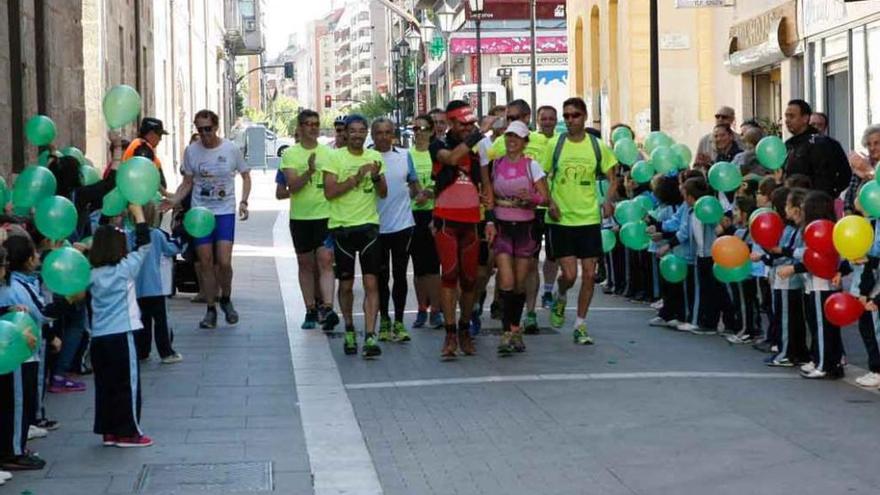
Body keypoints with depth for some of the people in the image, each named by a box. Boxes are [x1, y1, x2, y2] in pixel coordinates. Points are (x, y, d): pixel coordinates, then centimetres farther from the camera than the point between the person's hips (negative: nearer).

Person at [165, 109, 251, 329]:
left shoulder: (231, 149, -3)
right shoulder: (191, 151, 1)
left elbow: (245, 176, 8)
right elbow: (187, 183, 8)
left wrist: (243, 201, -6)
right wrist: (173, 201, -8)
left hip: (225, 212, -1)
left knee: (224, 262, -10)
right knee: (206, 263, 2)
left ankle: (226, 299, 17)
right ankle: (211, 309, 14)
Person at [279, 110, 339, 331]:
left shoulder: (329, 153, 6)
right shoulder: (290, 154, 1)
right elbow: (292, 185, -11)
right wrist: (309, 172, -28)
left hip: (325, 215, 0)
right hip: (300, 217, 0)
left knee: (325, 262, -12)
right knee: (306, 264, 8)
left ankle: (327, 308, -19)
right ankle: (311, 310, 15)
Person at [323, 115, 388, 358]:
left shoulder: (374, 157, 8)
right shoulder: (336, 157, -1)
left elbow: (383, 193, 8)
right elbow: (329, 192, -10)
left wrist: (376, 176, -12)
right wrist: (356, 178, -17)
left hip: (368, 224, 1)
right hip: (342, 226, -1)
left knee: (371, 283, -8)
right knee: (346, 284, 8)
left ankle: (370, 336, -12)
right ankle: (349, 329, 27)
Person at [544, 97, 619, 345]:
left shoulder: (597, 146, 3)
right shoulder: (555, 144, 0)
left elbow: (613, 177, 10)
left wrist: (608, 200, -9)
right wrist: (549, 203, -11)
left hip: (589, 219, 2)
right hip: (561, 219, -2)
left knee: (589, 274, 1)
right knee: (569, 274, -9)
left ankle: (580, 326, 13)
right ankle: (559, 297, 27)